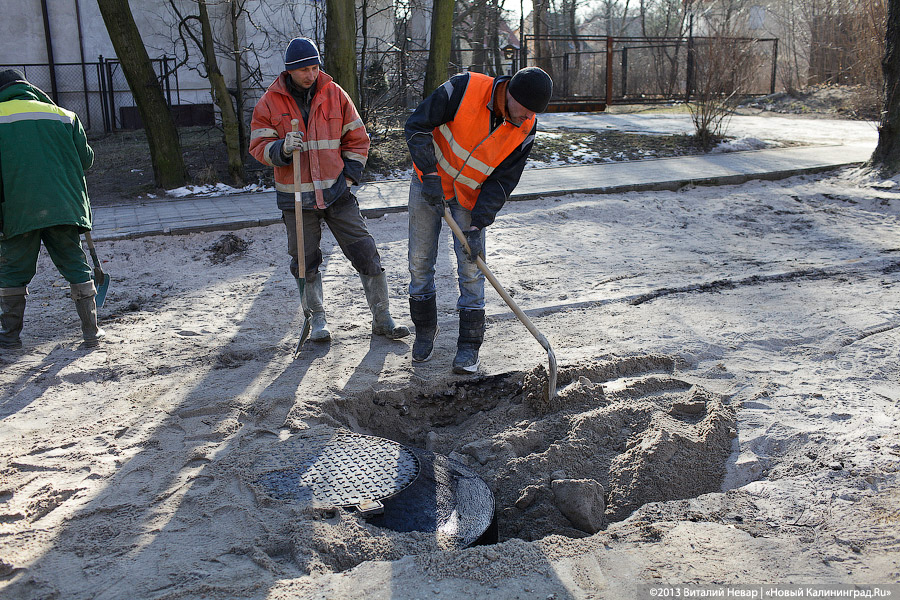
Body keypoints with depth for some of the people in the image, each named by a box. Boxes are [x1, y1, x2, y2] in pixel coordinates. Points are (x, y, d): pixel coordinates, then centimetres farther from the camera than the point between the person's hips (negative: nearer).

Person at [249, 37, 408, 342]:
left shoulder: (335, 94, 2)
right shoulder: (270, 102, -1)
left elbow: (357, 139, 8)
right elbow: (259, 147, -1)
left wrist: (348, 177, 0)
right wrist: (282, 148, -22)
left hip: (336, 192, 1)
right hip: (296, 197, 0)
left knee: (366, 254, -2)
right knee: (305, 262, 6)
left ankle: (382, 319, 8)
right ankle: (317, 319, 24)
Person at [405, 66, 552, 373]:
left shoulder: (525, 129, -16)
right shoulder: (465, 89, -26)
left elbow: (503, 181, -11)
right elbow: (417, 125, -20)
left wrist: (478, 225, -19)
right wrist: (431, 175, -28)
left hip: (470, 197, 1)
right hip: (429, 183, -1)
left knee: (471, 269, -3)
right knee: (420, 261, 4)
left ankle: (469, 344, 7)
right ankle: (425, 330, 24)